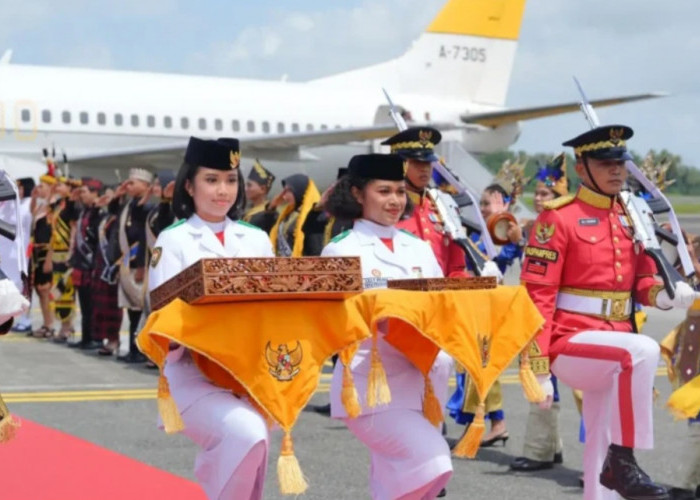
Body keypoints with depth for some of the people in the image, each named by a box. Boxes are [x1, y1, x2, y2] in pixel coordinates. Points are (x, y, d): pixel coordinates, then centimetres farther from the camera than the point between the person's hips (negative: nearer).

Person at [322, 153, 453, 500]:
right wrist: (374, 322, -25)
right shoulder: (341, 251, -2)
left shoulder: (420, 250, 14)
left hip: (420, 384, 6)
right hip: (371, 386, -6)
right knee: (431, 461, -23)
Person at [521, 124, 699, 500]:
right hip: (570, 344, -7)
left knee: (600, 450, 11)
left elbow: (641, 278, 18)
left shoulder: (631, 219, 10)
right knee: (643, 351, -33)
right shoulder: (557, 219, -10)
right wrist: (539, 370, -18)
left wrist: (666, 295, -7)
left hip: (614, 346, 7)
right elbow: (536, 297, -13)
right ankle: (622, 461, -23)